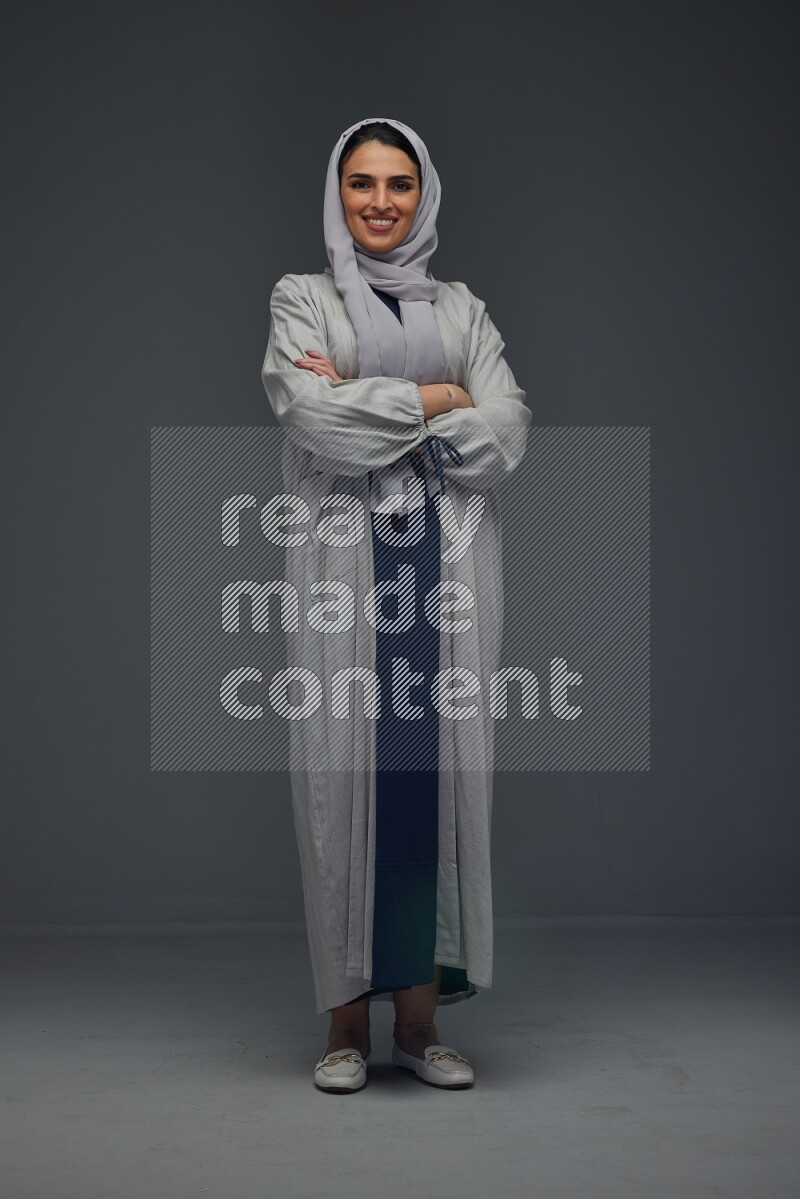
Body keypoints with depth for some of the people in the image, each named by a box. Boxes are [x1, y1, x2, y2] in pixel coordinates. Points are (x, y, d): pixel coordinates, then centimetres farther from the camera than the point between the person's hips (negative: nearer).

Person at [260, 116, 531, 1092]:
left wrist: (366, 404, -6)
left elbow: (507, 434, 1)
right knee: (345, 774, -4)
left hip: (448, 567, 2)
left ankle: (420, 1015, 8)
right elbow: (312, 416, -8)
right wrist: (432, 399, -2)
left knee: (439, 772, -2)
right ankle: (348, 1018, 6)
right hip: (343, 564, -2)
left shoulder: (463, 310, 16)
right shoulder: (301, 300, 11)